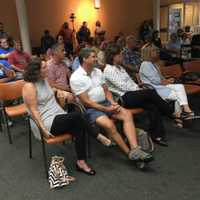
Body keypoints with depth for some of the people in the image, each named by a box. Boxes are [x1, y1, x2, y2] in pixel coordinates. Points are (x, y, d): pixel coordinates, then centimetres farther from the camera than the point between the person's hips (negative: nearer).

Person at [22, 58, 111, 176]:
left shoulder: (44, 80, 11)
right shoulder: (29, 86, -13)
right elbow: (33, 110, -16)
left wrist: (64, 93, 14)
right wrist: (44, 129, -21)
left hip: (59, 115, 7)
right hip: (47, 122, -7)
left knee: (79, 128, -21)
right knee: (77, 116, -26)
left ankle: (81, 162, -15)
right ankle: (98, 136, -6)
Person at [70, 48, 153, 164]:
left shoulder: (98, 71, 12)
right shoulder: (76, 78, -10)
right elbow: (86, 102, -14)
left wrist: (112, 103, -5)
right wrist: (106, 109, -16)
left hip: (105, 103, 7)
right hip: (90, 108, -6)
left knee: (127, 114, -18)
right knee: (109, 124, -31)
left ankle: (135, 149, -27)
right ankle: (129, 152, -14)